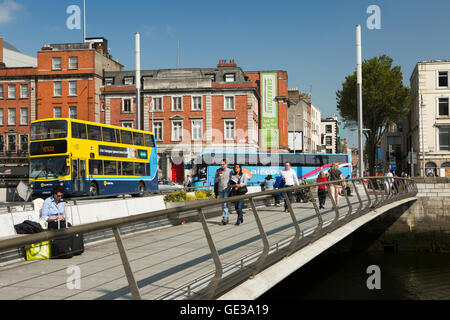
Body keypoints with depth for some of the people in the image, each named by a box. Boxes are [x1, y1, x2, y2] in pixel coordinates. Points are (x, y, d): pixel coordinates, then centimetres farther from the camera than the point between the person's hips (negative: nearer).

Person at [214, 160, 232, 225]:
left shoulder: (229, 171, 0)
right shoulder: (218, 171, 8)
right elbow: (215, 180, 8)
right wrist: (219, 176, -11)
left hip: (227, 189, -4)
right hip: (220, 190, 4)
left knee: (225, 204, -14)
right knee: (223, 204, 10)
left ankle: (224, 218, -17)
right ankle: (227, 218, 19)